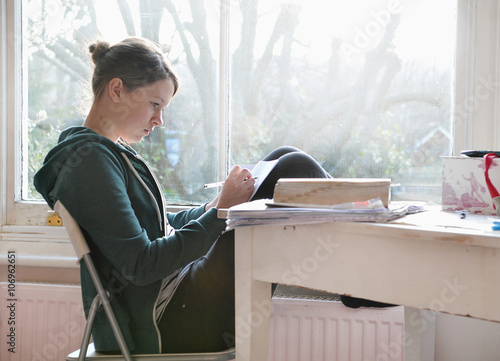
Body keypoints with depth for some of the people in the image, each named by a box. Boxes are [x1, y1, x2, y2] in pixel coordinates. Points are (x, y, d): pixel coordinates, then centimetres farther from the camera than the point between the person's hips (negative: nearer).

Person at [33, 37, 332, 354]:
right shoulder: (89, 159, -16)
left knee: (286, 160, 6)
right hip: (165, 327, -10)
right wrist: (220, 212, -17)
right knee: (292, 169, -10)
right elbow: (141, 266, -22)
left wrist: (214, 206, 5)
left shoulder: (111, 152, 16)